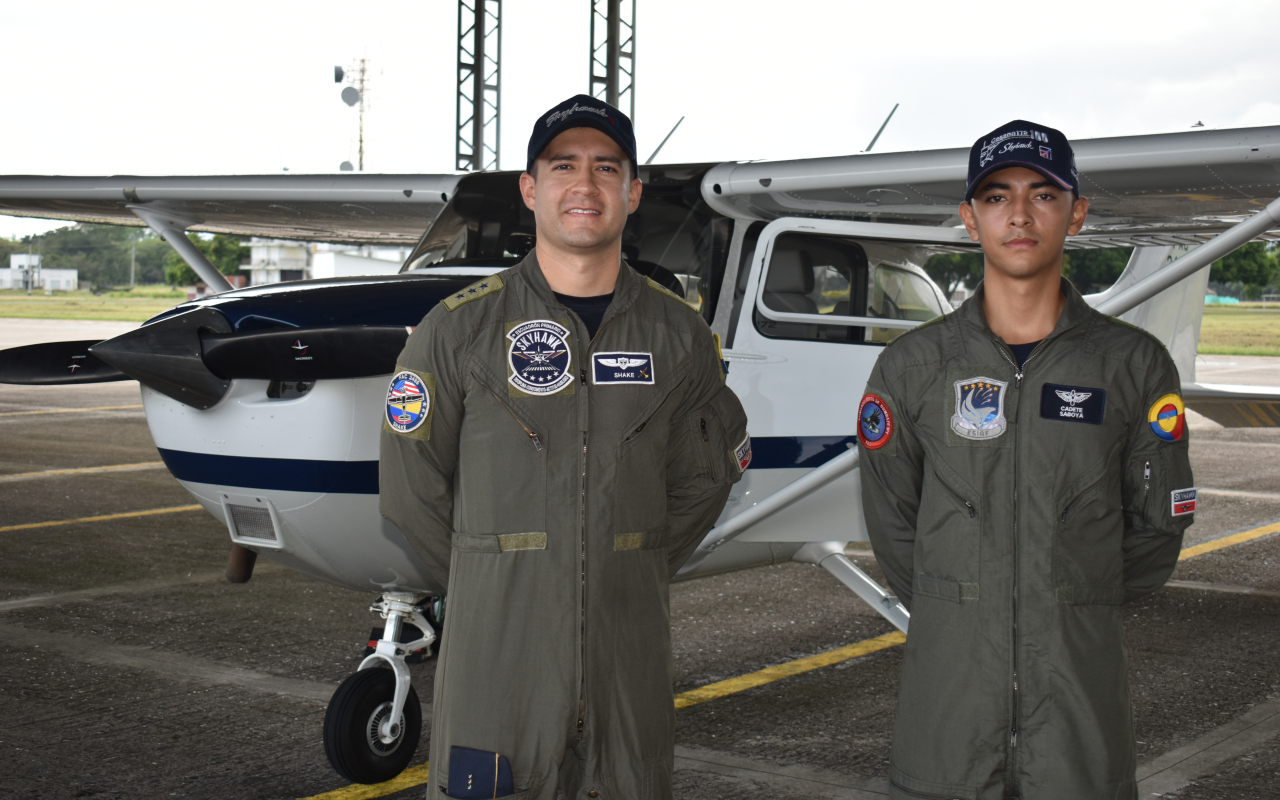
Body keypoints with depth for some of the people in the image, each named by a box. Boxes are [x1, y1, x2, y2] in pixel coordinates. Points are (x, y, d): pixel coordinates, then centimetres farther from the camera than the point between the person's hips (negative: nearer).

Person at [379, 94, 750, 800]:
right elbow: (411, 489, 4)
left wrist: (632, 579, 11)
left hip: (630, 660, 2)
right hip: (498, 655, -2)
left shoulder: (679, 337, 5)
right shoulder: (459, 328, -3)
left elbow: (703, 478, 16)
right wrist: (493, 589, 7)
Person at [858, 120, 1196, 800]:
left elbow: (1159, 523, 9)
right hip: (948, 678, 0)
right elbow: (891, 522, 9)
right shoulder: (911, 367, 1)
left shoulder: (1136, 365, 1)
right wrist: (956, 618, 9)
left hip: (1081, 686, 0)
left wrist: (1079, 614, 11)